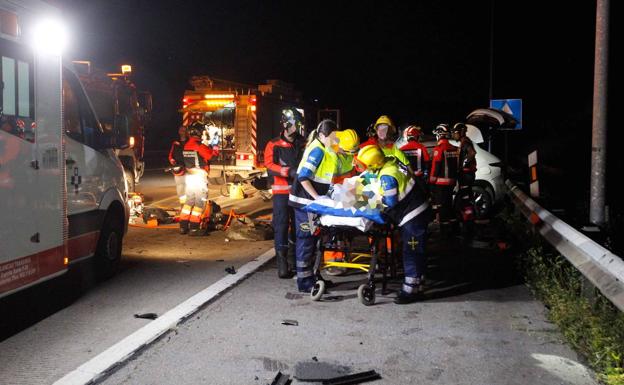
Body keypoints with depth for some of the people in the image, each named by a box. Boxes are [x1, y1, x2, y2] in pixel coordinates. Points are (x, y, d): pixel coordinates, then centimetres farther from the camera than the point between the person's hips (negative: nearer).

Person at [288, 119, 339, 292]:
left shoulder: (322, 150, 12)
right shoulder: (317, 150, -16)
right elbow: (303, 177, -23)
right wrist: (317, 197, -23)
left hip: (311, 201, 10)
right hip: (305, 202, -10)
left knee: (311, 240, 14)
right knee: (306, 240, -5)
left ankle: (310, 277, 23)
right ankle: (304, 283, 1)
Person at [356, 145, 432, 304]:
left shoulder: (387, 176, -23)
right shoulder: (392, 162, 3)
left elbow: (391, 202, -20)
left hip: (412, 216, -10)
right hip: (418, 210, 10)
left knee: (411, 254, -5)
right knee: (415, 252, 16)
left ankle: (410, 290, -1)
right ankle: (416, 285, 24)